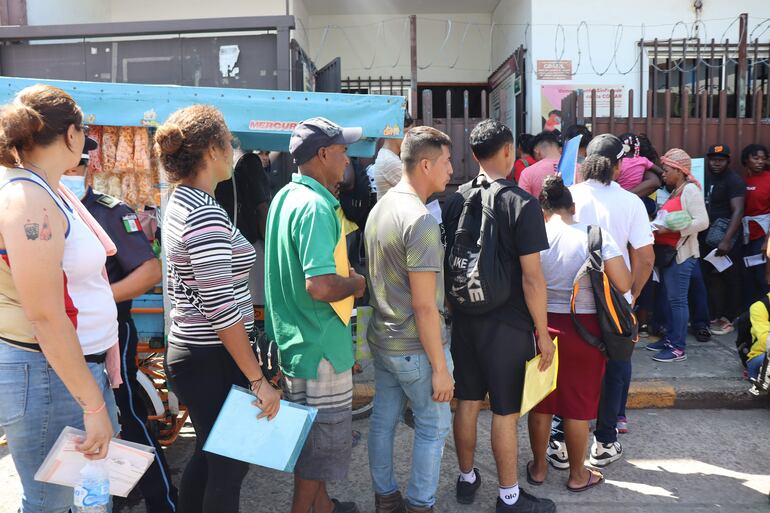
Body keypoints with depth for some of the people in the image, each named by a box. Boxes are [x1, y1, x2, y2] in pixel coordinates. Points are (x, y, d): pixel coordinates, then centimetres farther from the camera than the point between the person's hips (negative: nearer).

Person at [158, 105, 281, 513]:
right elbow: (222, 309, -25)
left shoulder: (181, 202, 8)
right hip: (213, 360, -10)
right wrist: (258, 381, -20)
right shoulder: (207, 215, -22)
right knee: (231, 463, 7)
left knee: (209, 454, 23)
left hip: (187, 350, 10)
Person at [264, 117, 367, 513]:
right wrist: (357, 283, -14)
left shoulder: (285, 196, 8)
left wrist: (345, 275, 14)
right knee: (324, 440, 7)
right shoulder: (315, 205, -23)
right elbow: (320, 286, -32)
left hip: (293, 338, 10)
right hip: (319, 344, -10)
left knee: (313, 433, 24)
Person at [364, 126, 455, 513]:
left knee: (382, 420, 18)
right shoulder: (421, 220, -22)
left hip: (380, 338, 8)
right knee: (434, 427, 10)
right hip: (415, 348, -8)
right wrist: (440, 367, -16)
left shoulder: (379, 209, 6)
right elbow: (424, 305, -23)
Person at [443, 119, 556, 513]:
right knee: (505, 412, 7)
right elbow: (531, 278, -17)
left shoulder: (455, 201, 0)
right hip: (507, 325, -5)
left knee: (467, 402, 17)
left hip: (464, 318, 5)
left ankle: (466, 480, 34)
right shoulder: (522, 204, -16)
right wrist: (542, 331, -7)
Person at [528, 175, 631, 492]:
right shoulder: (597, 235, -10)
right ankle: (577, 475, 29)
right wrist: (596, 278, 7)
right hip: (584, 329, -1)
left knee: (541, 403, 16)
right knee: (578, 405, 13)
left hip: (543, 326, 1)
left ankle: (538, 468, 32)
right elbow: (623, 285, -11)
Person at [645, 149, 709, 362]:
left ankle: (678, 348, -1)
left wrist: (671, 229, -21)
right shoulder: (675, 191, 17)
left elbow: (702, 222, -17)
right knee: (671, 299, 13)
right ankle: (670, 338, 22)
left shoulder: (690, 189, -8)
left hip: (682, 253, -9)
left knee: (677, 299, -6)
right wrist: (659, 226, 3)